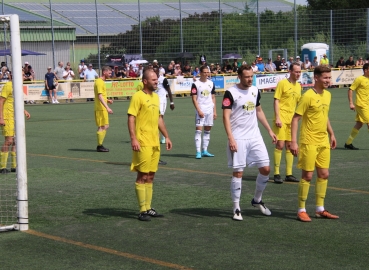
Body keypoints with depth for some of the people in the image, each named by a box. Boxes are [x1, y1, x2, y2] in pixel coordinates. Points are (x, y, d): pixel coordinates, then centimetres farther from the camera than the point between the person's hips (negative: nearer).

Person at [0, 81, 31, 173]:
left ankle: (14, 166, 14)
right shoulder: (8, 86, -13)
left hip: (15, 117, 9)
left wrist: (24, 111, 18)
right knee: (9, 140, -11)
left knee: (16, 141, 7)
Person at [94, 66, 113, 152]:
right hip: (100, 109, -10)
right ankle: (99, 146, -1)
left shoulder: (101, 82, 17)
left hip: (103, 109, 10)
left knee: (105, 126, 13)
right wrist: (107, 108, -29)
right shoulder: (99, 82, -15)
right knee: (102, 127, -6)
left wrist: (107, 100, 13)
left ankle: (100, 145, 18)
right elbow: (100, 96, -23)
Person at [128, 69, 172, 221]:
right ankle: (143, 210, 1)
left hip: (155, 143, 8)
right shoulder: (138, 96, -9)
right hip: (143, 143, -8)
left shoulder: (156, 97, 15)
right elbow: (131, 118, -14)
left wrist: (166, 136, 20)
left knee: (150, 176, 11)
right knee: (142, 176, -4)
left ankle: (148, 208, 17)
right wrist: (133, 139, -22)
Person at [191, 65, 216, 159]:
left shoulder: (211, 84, 11)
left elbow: (213, 98, 15)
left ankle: (204, 151, 15)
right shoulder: (196, 84, -5)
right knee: (199, 129, -10)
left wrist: (214, 111, 10)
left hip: (210, 110, 5)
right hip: (200, 110, -5)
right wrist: (199, 111, -16)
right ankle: (198, 152, -11)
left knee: (207, 130, 8)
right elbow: (194, 99, -8)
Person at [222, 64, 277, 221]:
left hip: (255, 137, 6)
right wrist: (230, 138, -24)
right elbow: (226, 116, -15)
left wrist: (269, 131, 20)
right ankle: (236, 208, 8)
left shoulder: (255, 91, 9)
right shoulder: (231, 93, -10)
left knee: (265, 168, 4)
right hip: (238, 139, -6)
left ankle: (257, 200, 24)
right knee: (238, 172, -3)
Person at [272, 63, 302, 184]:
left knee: (289, 146, 9)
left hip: (291, 119, 7)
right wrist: (277, 118, -17)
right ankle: (276, 174, -3)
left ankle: (289, 174, 14)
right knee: (280, 145, -9)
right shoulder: (282, 83, -7)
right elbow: (276, 101, -10)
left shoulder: (298, 86, 13)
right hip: (282, 118, -7)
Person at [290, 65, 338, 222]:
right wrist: (293, 141, -20)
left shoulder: (327, 95, 8)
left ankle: (320, 209, 20)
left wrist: (331, 134, 20)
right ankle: (301, 211, 7)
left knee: (324, 174, 9)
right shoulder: (308, 96, -15)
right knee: (307, 175, -3)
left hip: (324, 142, 7)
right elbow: (295, 119, -15)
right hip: (309, 142, -7)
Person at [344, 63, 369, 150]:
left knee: (359, 124, 9)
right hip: (361, 105, -8)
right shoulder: (359, 79, -11)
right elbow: (350, 90, -11)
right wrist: (351, 103, -15)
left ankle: (348, 143, 16)